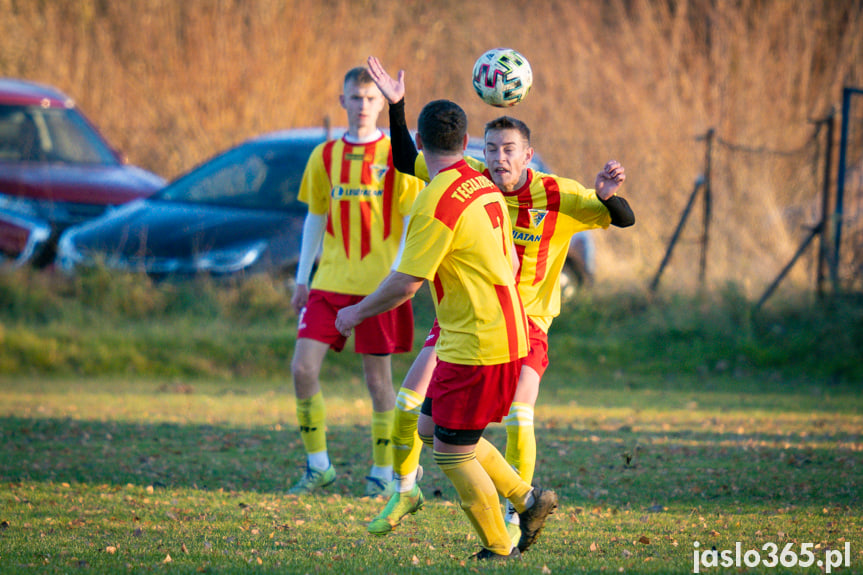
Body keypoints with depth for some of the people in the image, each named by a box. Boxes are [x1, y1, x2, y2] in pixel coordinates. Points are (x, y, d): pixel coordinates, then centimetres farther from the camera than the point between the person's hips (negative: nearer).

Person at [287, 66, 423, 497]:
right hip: (330, 282, 3)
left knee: (377, 377, 1)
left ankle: (383, 473, 12)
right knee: (303, 368, -6)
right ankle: (317, 465, 7)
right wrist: (302, 277, 12)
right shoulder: (325, 156, 8)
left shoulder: (396, 156, -2)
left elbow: (412, 223, -3)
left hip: (377, 283, -3)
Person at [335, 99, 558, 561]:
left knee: (451, 453, 0)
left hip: (475, 347, -9)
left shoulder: (438, 200, -18)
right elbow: (508, 266, 18)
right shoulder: (485, 188, 9)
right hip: (507, 335, 9)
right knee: (432, 428, 19)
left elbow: (405, 284, -17)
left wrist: (356, 313, -2)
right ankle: (528, 499, 21)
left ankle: (499, 550, 8)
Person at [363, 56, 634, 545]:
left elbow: (624, 219, -18)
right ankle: (405, 492, 18)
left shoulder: (558, 196, -14)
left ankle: (515, 518, -2)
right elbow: (407, 161, -1)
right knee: (408, 402, -6)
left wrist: (608, 195, -41)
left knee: (518, 417, -20)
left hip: (525, 320, -3)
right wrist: (396, 107, -13)